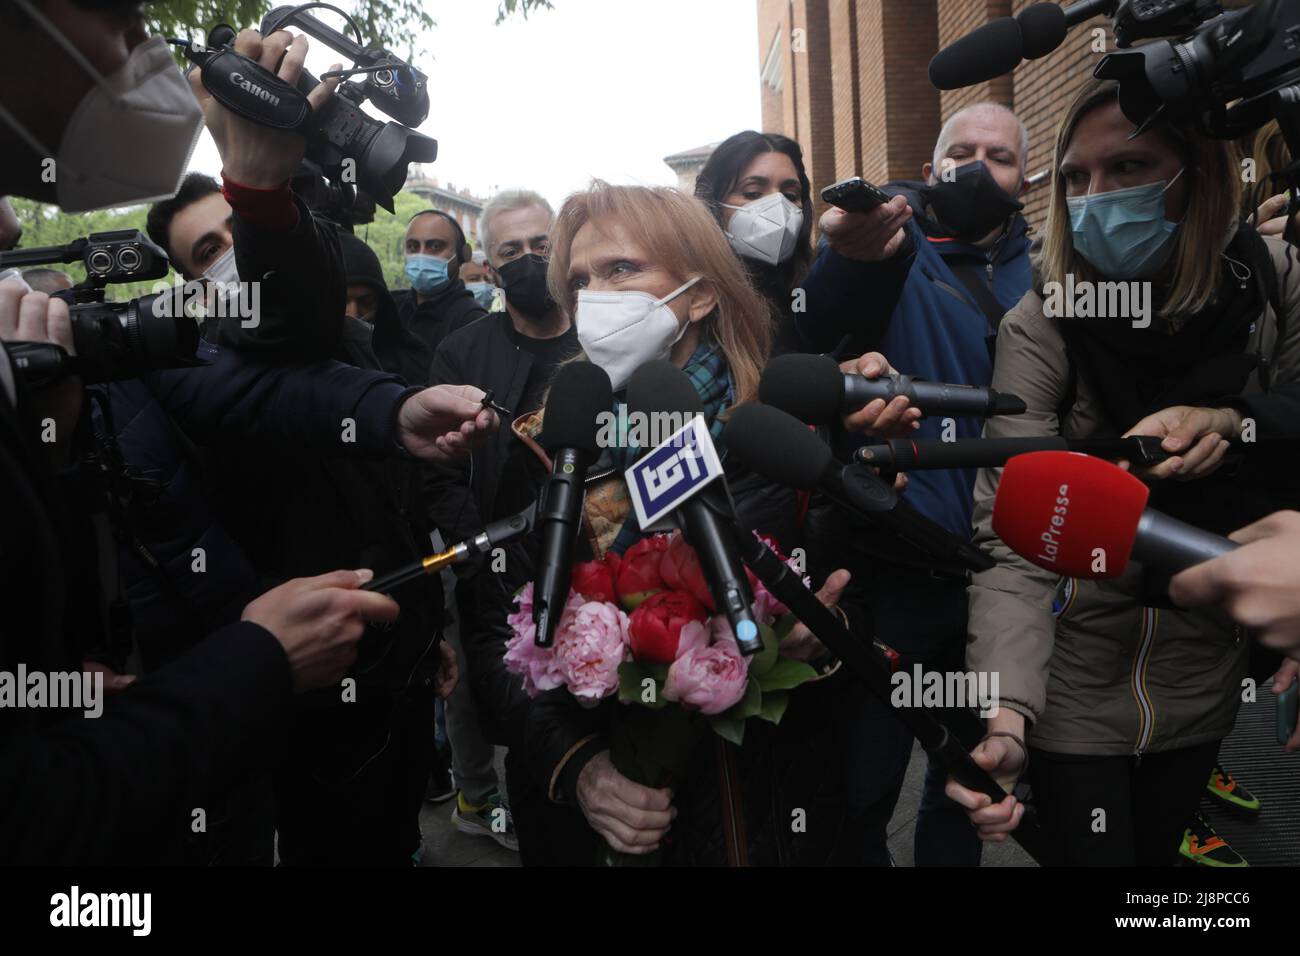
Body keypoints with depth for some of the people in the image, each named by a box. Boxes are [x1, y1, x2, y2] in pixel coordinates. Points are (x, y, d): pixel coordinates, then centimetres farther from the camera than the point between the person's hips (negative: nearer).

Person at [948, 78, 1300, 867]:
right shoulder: (1040, 324, -20)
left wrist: (1230, 424, -22)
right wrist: (1005, 712, -40)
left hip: (1205, 676, 4)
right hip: (1077, 682, -4)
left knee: (1160, 852, 22)